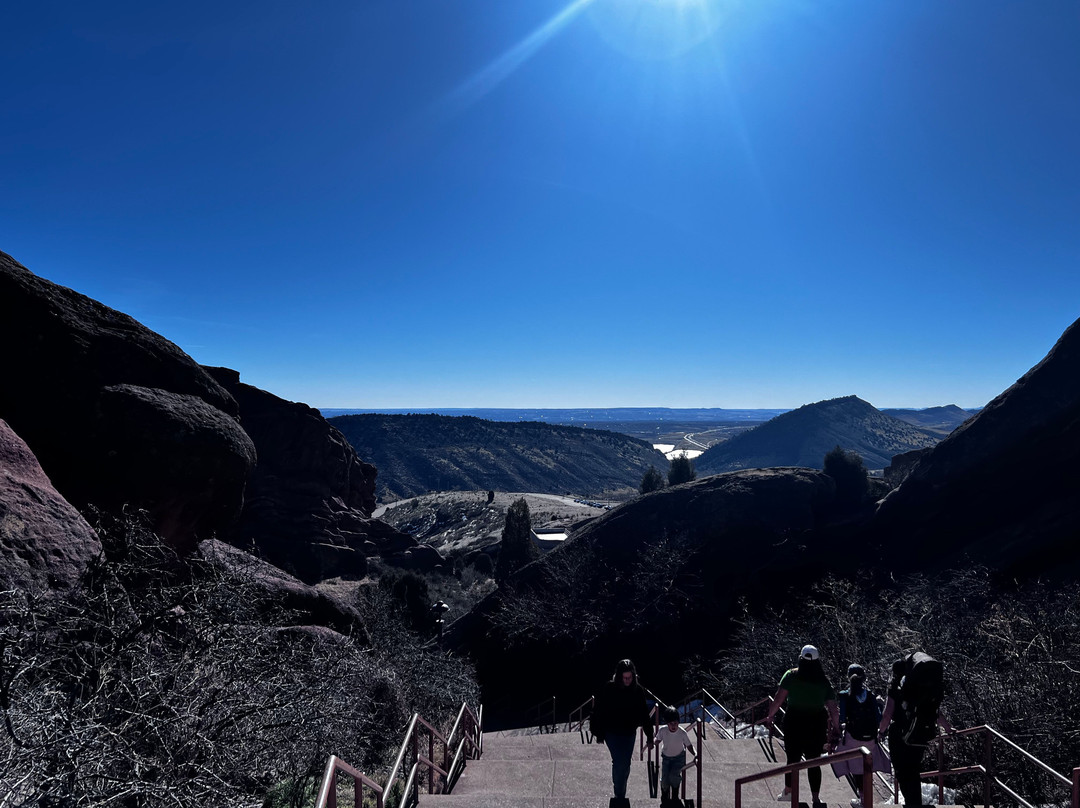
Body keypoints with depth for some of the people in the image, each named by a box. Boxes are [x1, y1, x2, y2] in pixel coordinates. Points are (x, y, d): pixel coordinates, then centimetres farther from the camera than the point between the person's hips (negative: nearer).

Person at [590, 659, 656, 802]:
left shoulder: (638, 690, -8)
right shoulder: (608, 689, -17)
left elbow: (644, 714, 0)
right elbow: (599, 712, -8)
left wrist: (650, 736, 2)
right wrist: (599, 734, -4)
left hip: (629, 733, 3)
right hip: (612, 733, -3)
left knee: (625, 765, 12)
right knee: (619, 762, -10)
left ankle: (621, 794, 33)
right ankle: (619, 795, 10)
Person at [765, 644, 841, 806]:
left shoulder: (791, 676, -8)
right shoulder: (824, 681, -3)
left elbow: (779, 699, -11)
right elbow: (833, 710, -3)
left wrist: (771, 715, 2)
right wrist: (835, 728, 10)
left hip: (794, 722, -1)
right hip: (817, 725, 1)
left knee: (793, 758, 12)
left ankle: (788, 793, 25)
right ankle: (816, 798, 14)